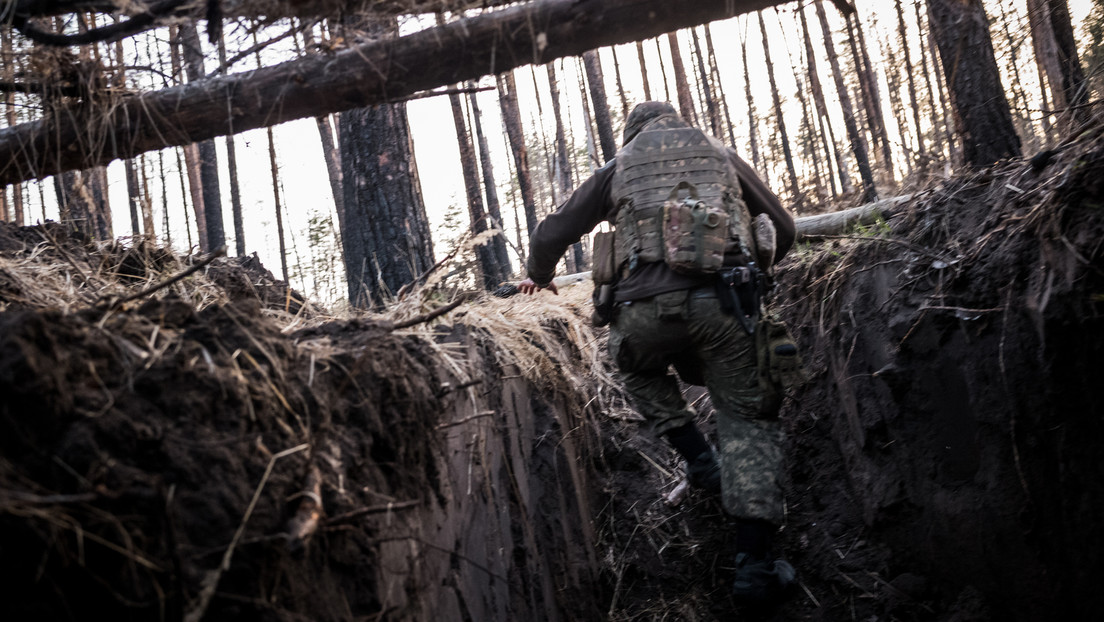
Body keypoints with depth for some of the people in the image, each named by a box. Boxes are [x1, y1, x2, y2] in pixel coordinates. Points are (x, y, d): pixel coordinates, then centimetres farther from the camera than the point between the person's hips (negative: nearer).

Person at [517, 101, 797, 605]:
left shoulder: (618, 166, 21)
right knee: (748, 419, 7)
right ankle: (755, 561, -2)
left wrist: (539, 276, 44)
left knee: (641, 372, 33)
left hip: (645, 307, 0)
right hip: (721, 302, 0)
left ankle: (700, 463, 21)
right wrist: (751, 270, 48)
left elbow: (551, 234, 23)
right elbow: (783, 229, 28)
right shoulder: (721, 154, 23)